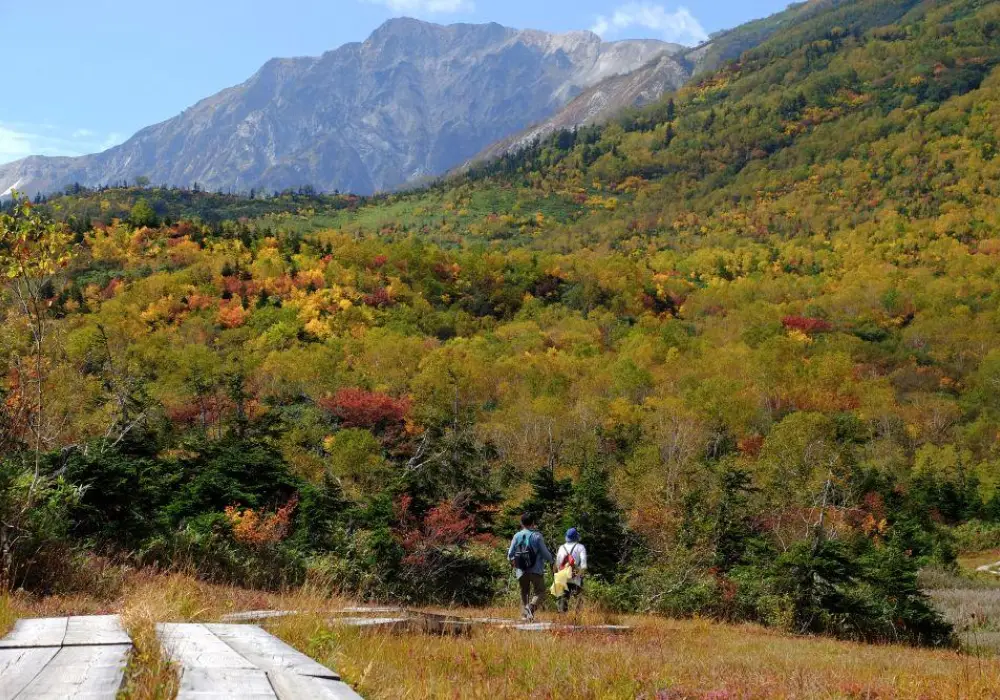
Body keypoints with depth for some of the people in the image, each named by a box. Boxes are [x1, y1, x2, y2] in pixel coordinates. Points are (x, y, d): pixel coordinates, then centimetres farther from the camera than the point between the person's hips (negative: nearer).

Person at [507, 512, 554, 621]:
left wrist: (512, 562, 27)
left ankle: (524, 615, 8)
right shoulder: (537, 536, -7)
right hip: (536, 570, -3)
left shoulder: (517, 536, 2)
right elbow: (545, 553, -5)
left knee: (524, 593, 17)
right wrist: (551, 560, 16)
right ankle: (532, 606, -21)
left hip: (521, 571, 3)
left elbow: (510, 554, 6)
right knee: (539, 591, 6)